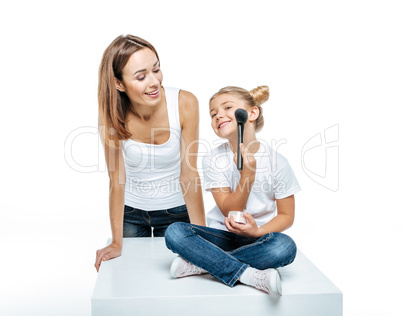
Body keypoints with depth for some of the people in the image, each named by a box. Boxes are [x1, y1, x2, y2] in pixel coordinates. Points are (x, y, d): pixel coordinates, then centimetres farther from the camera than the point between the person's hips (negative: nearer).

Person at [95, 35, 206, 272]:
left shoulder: (185, 104, -23)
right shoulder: (113, 115, -19)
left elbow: (189, 175, -19)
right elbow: (117, 178, -14)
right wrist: (116, 242, -13)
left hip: (176, 209, 0)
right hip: (130, 210, 1)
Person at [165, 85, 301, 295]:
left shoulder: (276, 162, -8)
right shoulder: (213, 159, -5)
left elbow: (286, 216, -2)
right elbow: (229, 211, -10)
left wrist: (258, 231, -21)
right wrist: (247, 175, -24)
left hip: (257, 238, -1)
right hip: (223, 235, 1)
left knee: (285, 247, -34)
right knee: (175, 232, -25)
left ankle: (202, 263, -23)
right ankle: (250, 275, -30)